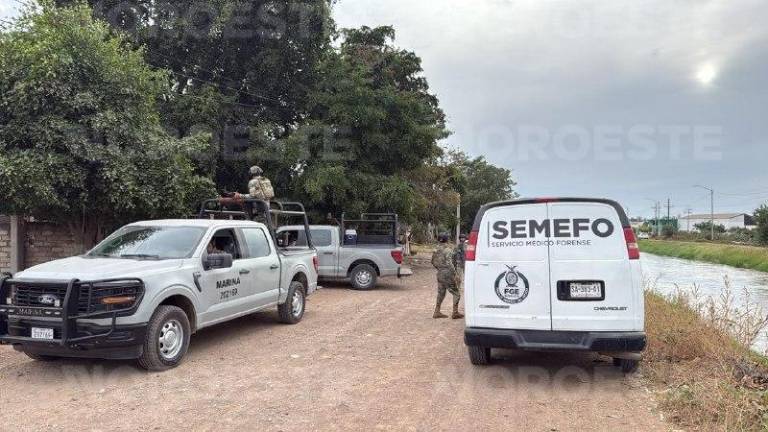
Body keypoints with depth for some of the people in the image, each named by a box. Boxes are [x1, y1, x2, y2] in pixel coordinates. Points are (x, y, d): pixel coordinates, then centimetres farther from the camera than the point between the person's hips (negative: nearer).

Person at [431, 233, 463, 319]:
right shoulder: (448, 250, -15)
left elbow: (433, 261, 18)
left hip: (440, 273, 8)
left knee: (441, 293, 16)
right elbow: (449, 263, -23)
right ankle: (455, 313, 1)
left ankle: (437, 312, 18)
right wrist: (455, 274, -21)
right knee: (456, 293, 2)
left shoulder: (437, 250, 9)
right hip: (448, 274, -8)